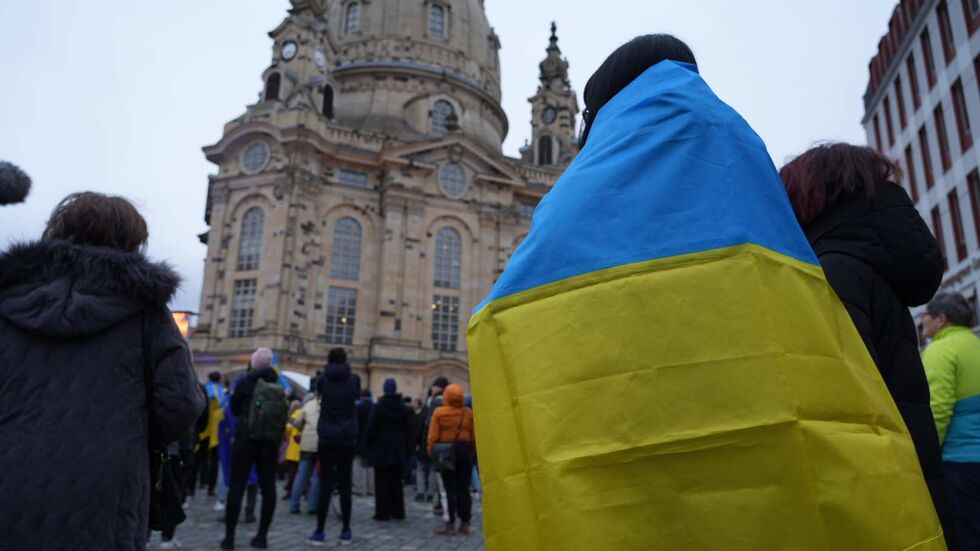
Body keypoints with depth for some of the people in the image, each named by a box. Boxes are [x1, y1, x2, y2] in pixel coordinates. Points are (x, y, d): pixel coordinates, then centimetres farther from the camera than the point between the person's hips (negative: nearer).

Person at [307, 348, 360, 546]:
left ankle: (319, 532, 1)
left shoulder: (324, 379, -1)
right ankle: (345, 532, 10)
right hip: (347, 439, 1)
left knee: (325, 485, 1)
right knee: (344, 485, 7)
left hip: (327, 439, -1)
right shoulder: (354, 379, 0)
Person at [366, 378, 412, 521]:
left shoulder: (379, 406, -10)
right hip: (398, 449, 5)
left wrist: (368, 444, 1)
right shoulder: (403, 408, 7)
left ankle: (383, 512, 1)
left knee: (382, 482, 0)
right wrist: (406, 447, 14)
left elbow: (371, 428, -10)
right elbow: (407, 430, 10)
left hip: (381, 447, -5)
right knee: (397, 481, 11)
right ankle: (398, 511, 16)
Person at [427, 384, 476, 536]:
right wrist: (473, 451, 8)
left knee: (449, 488, 2)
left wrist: (430, 450, 1)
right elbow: (474, 435, 0)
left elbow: (433, 435, -8)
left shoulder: (439, 412, -7)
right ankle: (465, 523, 15)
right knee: (463, 488, 10)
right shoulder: (469, 412, -1)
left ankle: (450, 524, 3)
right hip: (465, 450, 2)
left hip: (446, 451, -2)